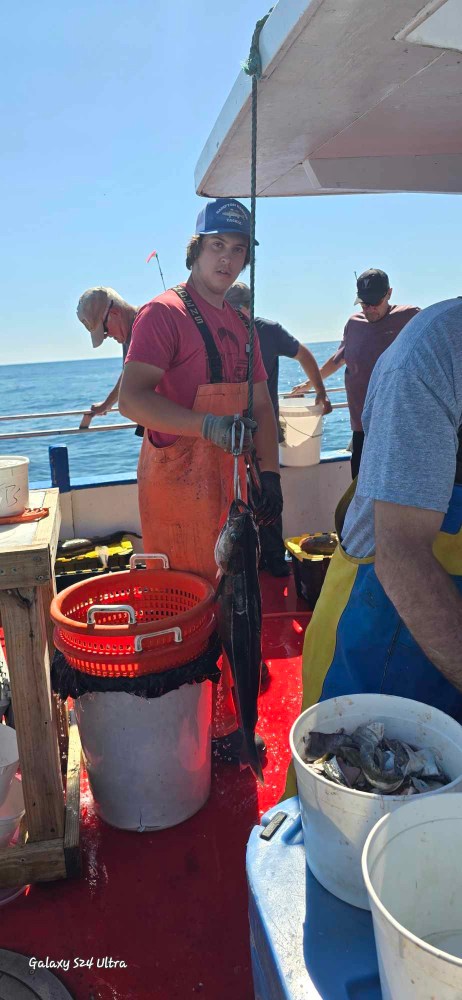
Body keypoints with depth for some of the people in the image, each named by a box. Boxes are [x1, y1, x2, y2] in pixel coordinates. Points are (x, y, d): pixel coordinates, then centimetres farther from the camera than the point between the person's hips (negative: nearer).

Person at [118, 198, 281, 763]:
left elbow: (260, 405, 19)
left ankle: (227, 720, 35)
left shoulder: (240, 326, 17)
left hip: (229, 481, 8)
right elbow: (131, 398, -20)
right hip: (178, 480, -8)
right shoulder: (164, 313, -8)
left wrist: (270, 473, 9)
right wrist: (209, 425, -29)